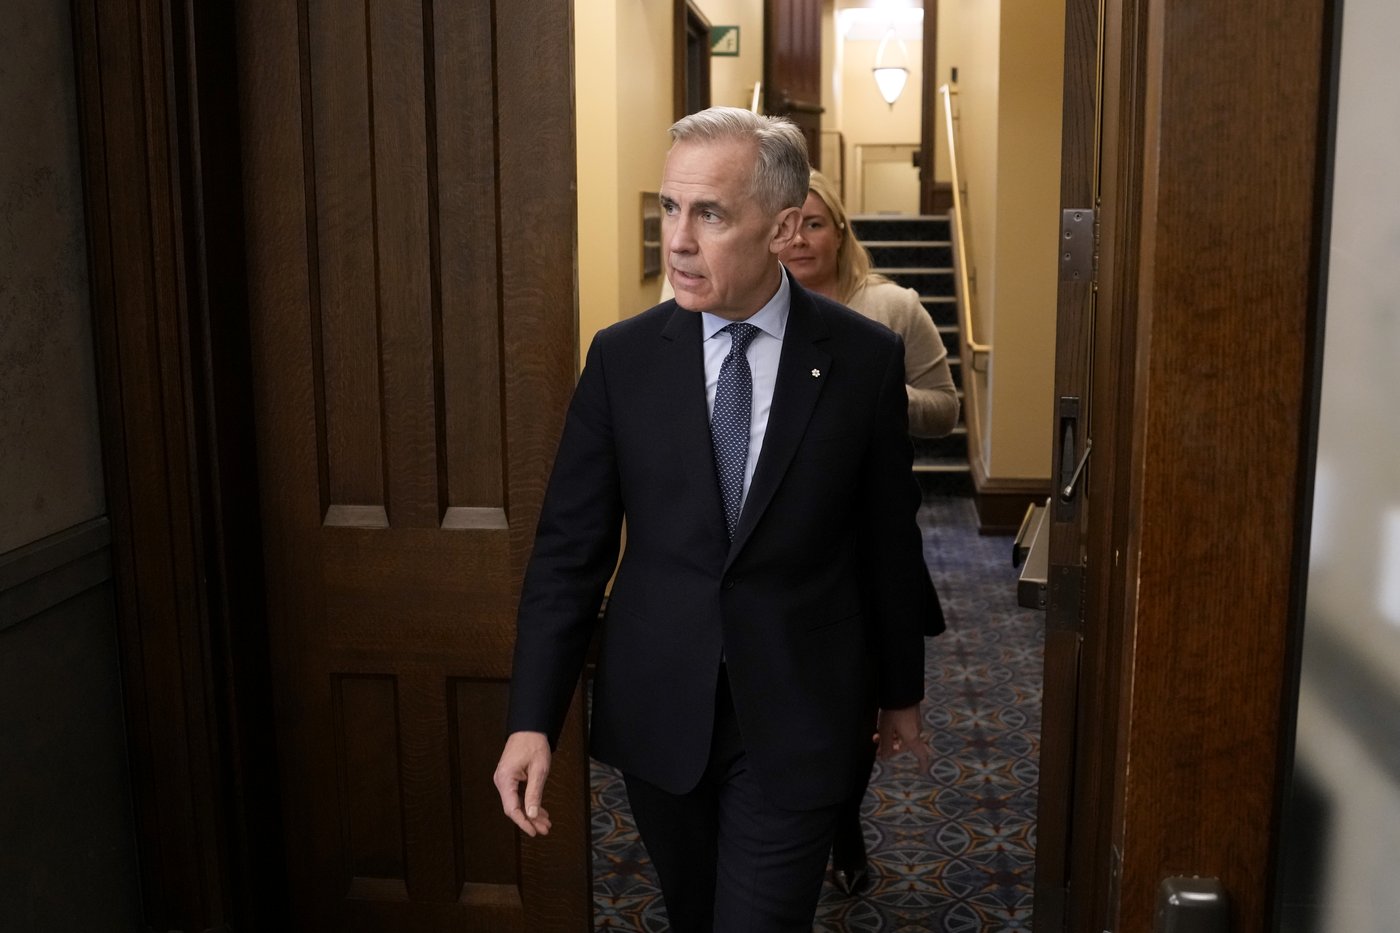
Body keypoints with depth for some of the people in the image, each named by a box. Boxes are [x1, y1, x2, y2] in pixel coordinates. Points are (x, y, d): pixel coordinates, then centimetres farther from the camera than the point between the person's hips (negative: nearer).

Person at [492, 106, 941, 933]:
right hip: (657, 711, 2)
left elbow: (890, 542, 1)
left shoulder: (866, 358, -8)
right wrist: (533, 719, -10)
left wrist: (901, 691, 11)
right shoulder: (622, 358, -5)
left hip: (798, 719, -2)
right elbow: (570, 549, -3)